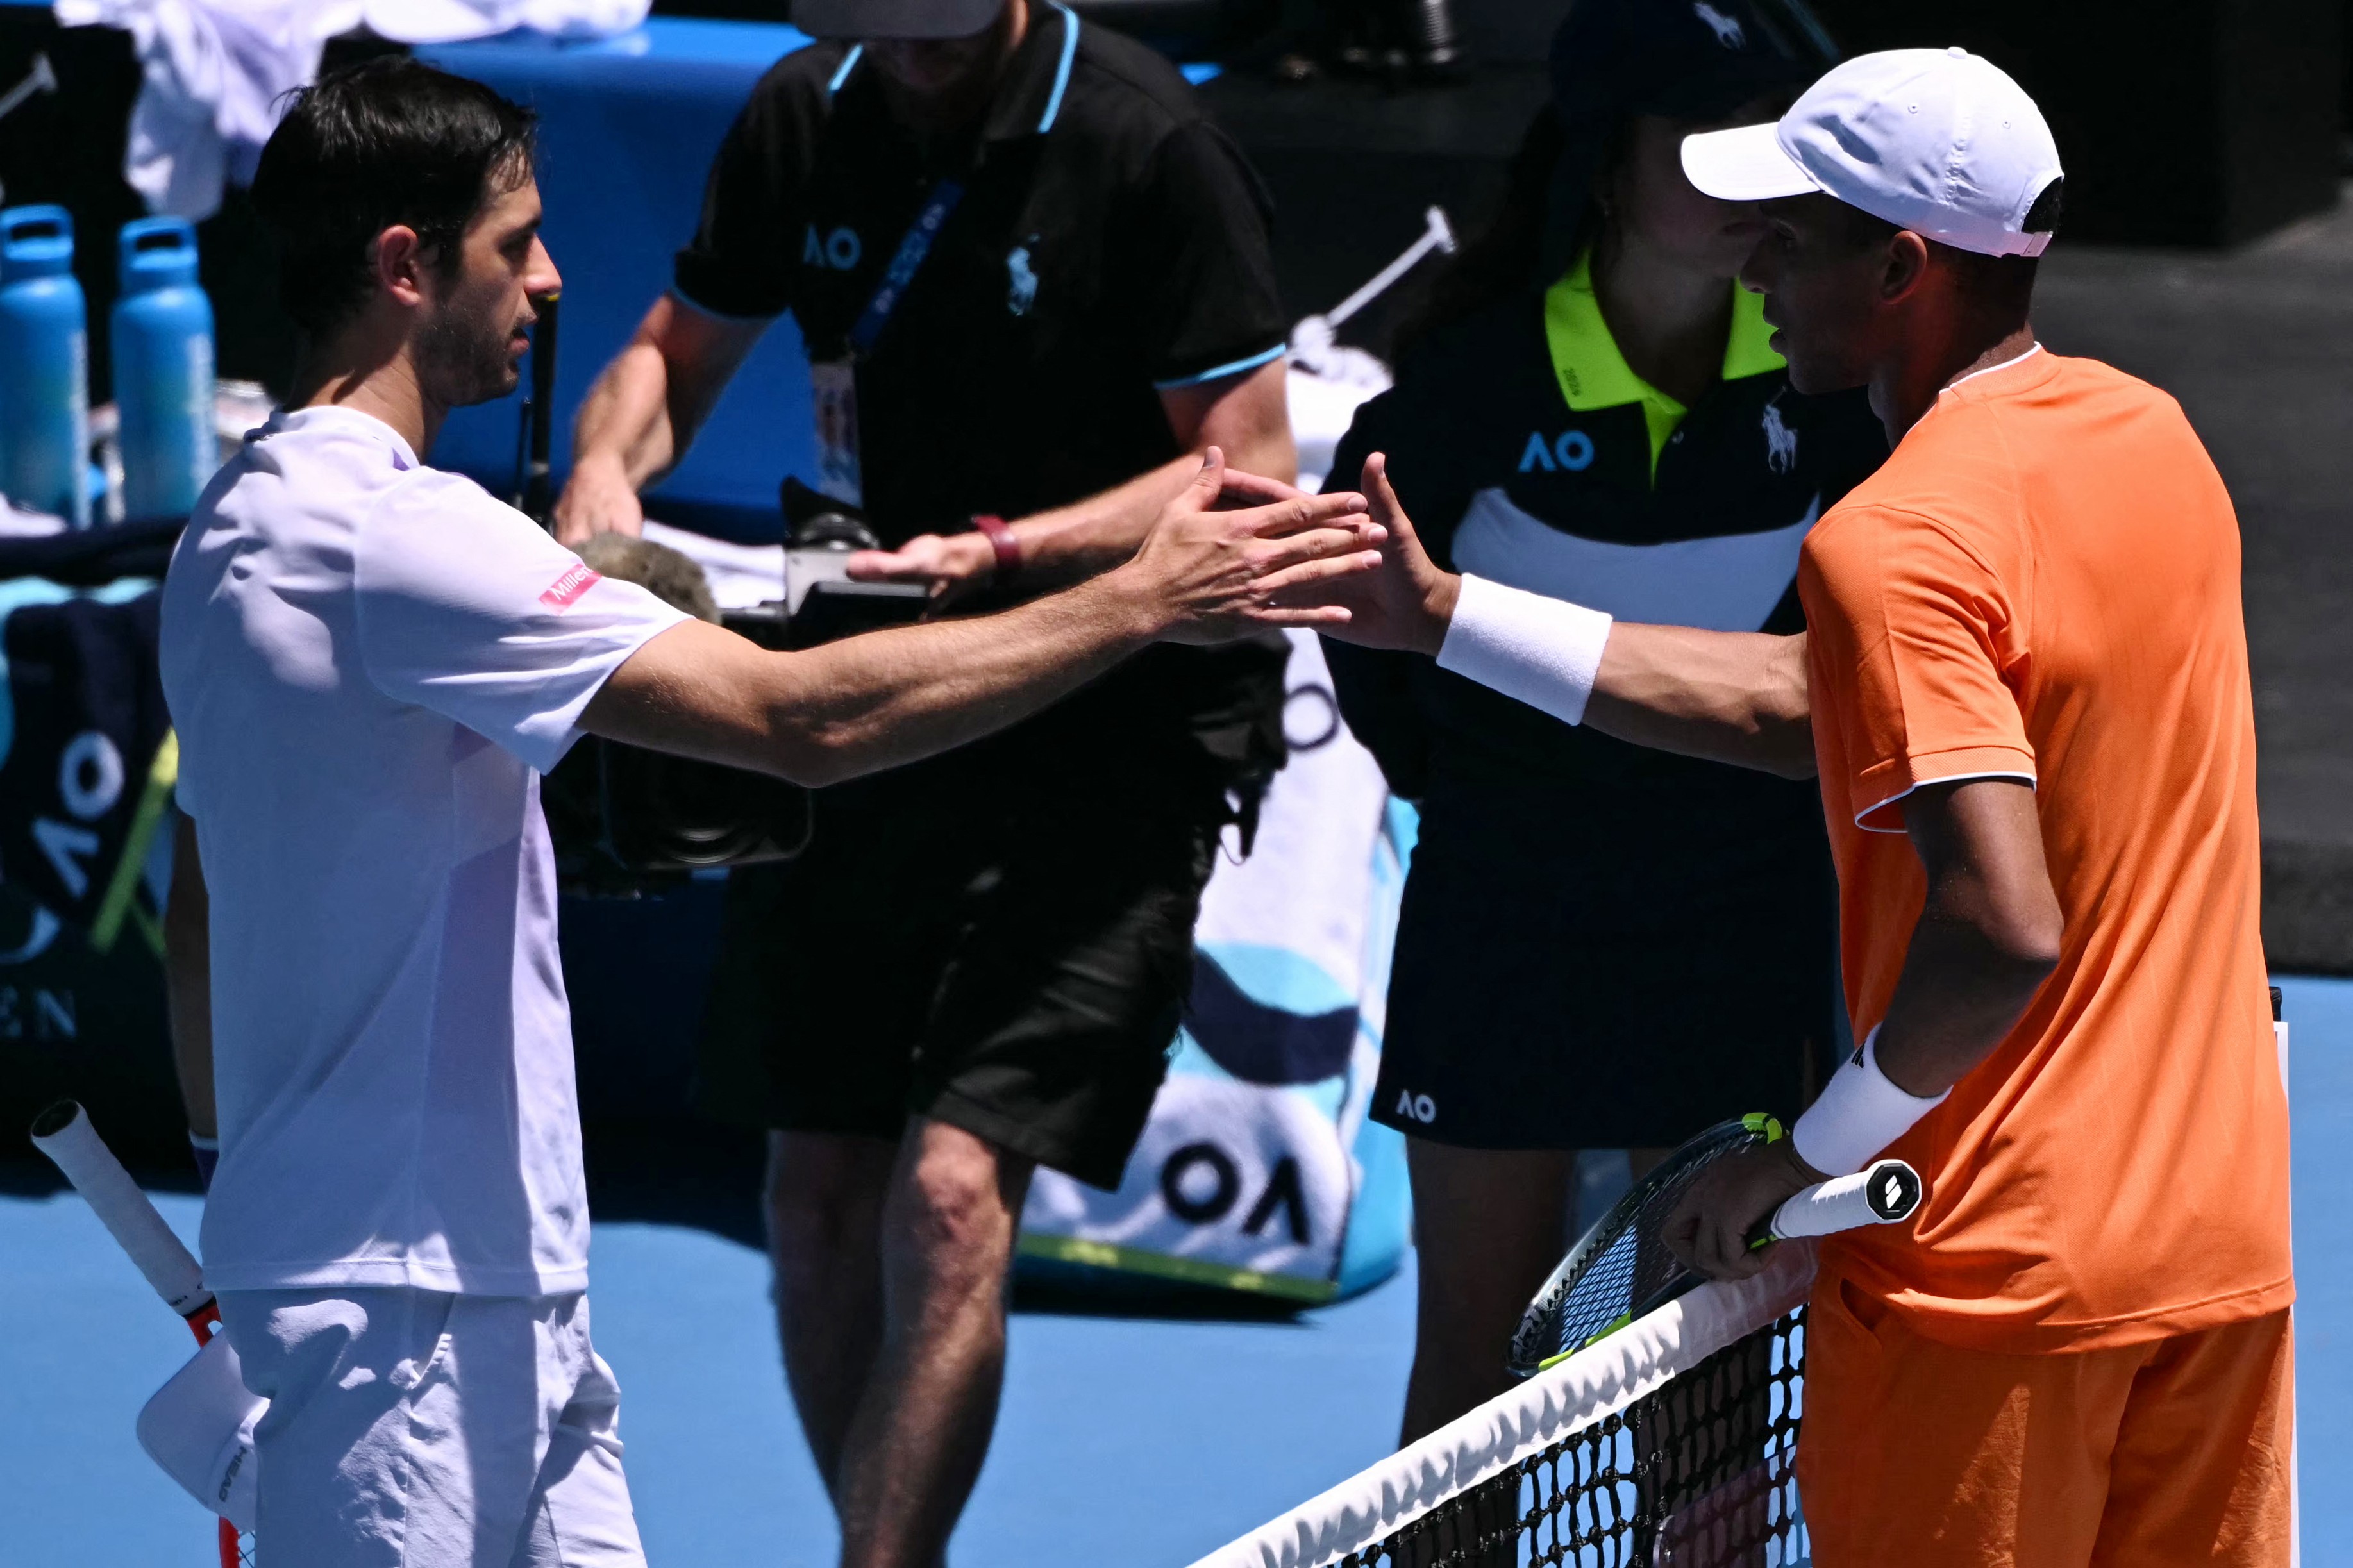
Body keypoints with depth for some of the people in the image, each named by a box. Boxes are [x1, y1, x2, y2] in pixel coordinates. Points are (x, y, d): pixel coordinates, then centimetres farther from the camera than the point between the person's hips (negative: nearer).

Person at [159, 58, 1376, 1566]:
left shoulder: (238, 531, 13)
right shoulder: (399, 532, -19)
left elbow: (200, 910, 19)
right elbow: (804, 717, -24)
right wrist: (1139, 600, -18)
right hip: (403, 1291, -10)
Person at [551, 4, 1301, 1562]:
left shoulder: (1150, 145, -15)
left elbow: (1253, 471, -14)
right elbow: (676, 349, 16)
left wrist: (1002, 556, -25)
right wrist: (607, 469, -6)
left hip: (1109, 730, -6)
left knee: (952, 1195, -16)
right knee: (818, 1188, 10)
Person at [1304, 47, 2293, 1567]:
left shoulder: (1894, 544, -20)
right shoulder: (2148, 432, 6)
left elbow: (2004, 931, -28)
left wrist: (1821, 1150, -13)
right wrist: (1450, 617, 12)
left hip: (2000, 1272, -7)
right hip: (2229, 1247, 7)